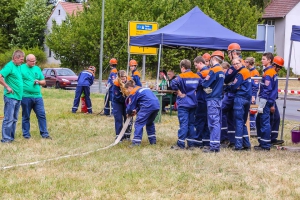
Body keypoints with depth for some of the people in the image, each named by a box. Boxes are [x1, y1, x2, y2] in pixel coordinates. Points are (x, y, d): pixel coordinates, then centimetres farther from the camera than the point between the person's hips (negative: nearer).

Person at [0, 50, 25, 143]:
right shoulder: (9, 66, -13)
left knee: (14, 119, 12)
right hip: (11, 97, -9)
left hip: (18, 97, 9)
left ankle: (11, 137, 18)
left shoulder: (18, 67, 13)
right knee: (8, 118, -6)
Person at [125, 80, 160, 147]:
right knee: (150, 123, 26)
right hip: (157, 105, 8)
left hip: (148, 106, -8)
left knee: (138, 123, 0)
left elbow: (131, 105, 9)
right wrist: (136, 110, 22)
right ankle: (153, 140, 27)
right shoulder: (142, 88, 31)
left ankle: (136, 142, -7)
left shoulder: (133, 93, 6)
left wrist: (129, 113, 29)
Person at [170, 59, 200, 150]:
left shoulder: (181, 76, -11)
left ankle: (180, 144, -3)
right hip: (193, 103, 6)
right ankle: (192, 143, 12)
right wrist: (193, 92, 10)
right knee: (191, 123, 11)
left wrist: (179, 92, -16)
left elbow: (173, 84, -27)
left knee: (183, 123, -5)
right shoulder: (197, 77, 7)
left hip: (183, 104, -6)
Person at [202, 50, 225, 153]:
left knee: (213, 123, -10)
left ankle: (214, 146, -12)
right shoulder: (221, 70, 13)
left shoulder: (214, 70, -13)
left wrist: (204, 82, 7)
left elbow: (205, 84, -14)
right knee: (217, 122, 11)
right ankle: (216, 144, 15)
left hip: (212, 99, -9)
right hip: (219, 98, 9)